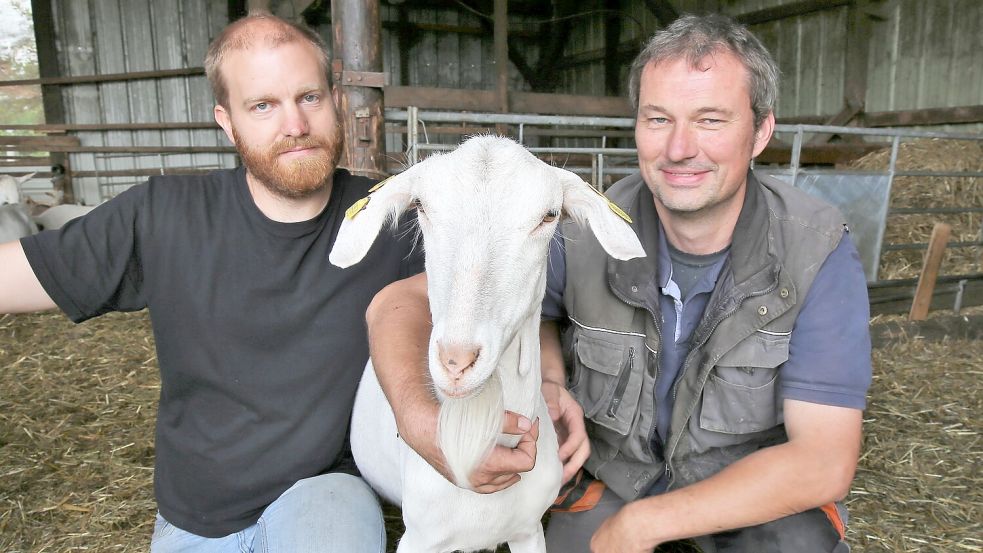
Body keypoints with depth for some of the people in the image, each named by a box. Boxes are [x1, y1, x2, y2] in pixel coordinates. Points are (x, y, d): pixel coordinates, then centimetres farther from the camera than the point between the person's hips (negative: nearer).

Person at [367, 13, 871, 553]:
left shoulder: (820, 253, -23)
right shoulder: (581, 237, -22)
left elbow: (824, 463, -22)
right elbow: (400, 302, -22)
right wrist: (420, 419, -43)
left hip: (758, 480, 0)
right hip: (613, 465, 1)